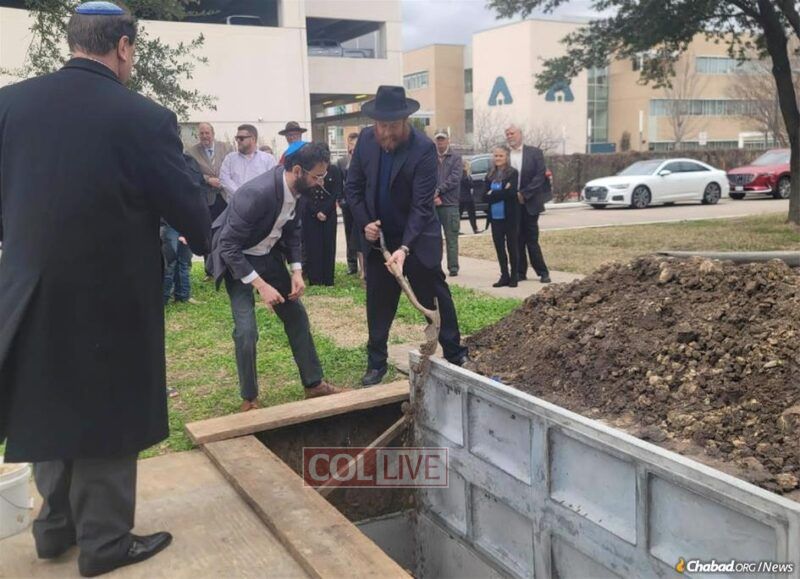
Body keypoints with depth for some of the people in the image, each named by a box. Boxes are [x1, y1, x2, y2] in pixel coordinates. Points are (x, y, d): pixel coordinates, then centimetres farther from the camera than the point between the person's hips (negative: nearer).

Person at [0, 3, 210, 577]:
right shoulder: (145, 117, -16)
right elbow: (188, 206, -8)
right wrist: (205, 242, 13)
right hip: (111, 299, -5)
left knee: (49, 406, 22)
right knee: (104, 415, 11)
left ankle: (56, 525, 38)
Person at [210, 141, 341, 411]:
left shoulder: (297, 188, -11)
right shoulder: (256, 194, -34)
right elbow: (228, 247, -30)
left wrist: (297, 270, -6)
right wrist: (261, 286, -30)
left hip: (269, 256, 7)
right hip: (237, 259, -7)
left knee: (297, 315, 8)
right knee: (246, 330, -14)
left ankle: (314, 383, 21)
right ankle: (249, 398, 7)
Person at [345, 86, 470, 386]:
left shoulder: (424, 148, -21)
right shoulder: (366, 139, -7)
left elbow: (422, 204, -24)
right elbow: (353, 186, 4)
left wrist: (404, 248, -32)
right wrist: (364, 223, -10)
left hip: (417, 238, -3)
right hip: (379, 237, 4)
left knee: (436, 299, 5)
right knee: (378, 304, 8)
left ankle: (455, 355, 20)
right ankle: (376, 363, 20)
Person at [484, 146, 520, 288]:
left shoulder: (513, 173, -4)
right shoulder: (490, 175, 9)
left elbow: (511, 192, -17)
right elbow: (486, 197, 1)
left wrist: (493, 194, -11)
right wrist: (502, 193, -13)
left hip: (510, 216, -5)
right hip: (495, 216, 5)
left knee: (512, 247, 4)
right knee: (499, 247, 9)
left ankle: (513, 277, 11)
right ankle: (504, 276, 18)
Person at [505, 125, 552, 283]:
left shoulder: (534, 152, 0)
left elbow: (540, 176, -8)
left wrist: (524, 194, -15)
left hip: (528, 203, -2)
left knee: (531, 239, 0)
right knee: (517, 240, 6)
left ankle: (542, 272, 9)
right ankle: (521, 272, 14)